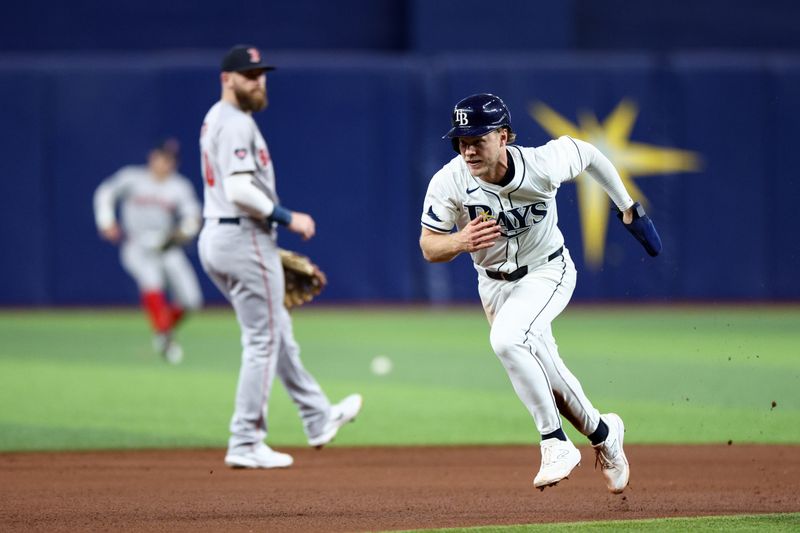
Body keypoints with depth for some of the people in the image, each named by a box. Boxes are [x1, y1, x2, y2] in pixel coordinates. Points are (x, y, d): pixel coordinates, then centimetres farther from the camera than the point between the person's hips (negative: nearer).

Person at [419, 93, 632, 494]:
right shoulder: (449, 182, -23)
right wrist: (461, 241, -39)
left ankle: (555, 443, -22)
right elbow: (429, 248, -15)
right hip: (494, 284, 4)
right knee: (545, 375, 12)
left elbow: (584, 151, -5)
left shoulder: (542, 165, -26)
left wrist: (626, 206, 7)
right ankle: (603, 433, 40)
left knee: (506, 338, -32)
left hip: (548, 272, -4)